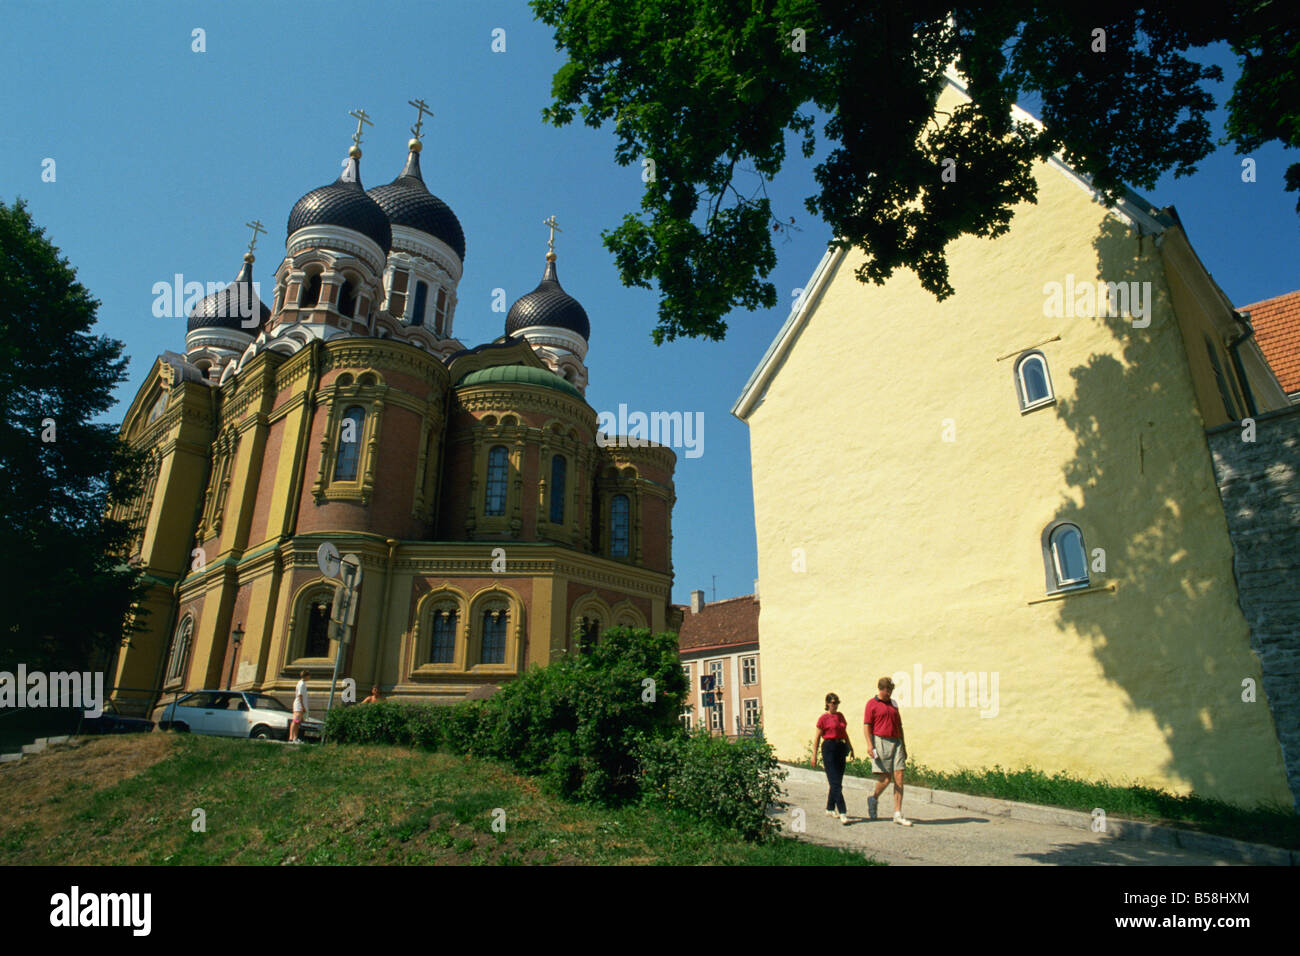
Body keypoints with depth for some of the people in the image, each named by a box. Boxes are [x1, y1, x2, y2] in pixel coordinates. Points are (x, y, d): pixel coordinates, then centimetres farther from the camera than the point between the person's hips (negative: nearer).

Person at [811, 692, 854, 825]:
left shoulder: (840, 715, 13)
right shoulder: (823, 718, -5)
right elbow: (817, 738, -3)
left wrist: (850, 747, 18)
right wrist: (814, 755, -5)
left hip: (841, 748, 7)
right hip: (829, 748, -7)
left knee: (837, 782, 11)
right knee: (835, 783, -10)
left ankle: (830, 809, 23)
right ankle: (843, 813, -14)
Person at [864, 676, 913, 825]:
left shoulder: (893, 704, 18)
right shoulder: (872, 704, 0)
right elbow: (866, 725, -5)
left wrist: (904, 746, 19)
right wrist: (869, 744, -15)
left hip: (896, 742, 5)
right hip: (880, 741, -5)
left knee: (899, 777, -2)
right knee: (885, 778, -6)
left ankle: (898, 814, 2)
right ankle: (874, 799, 23)